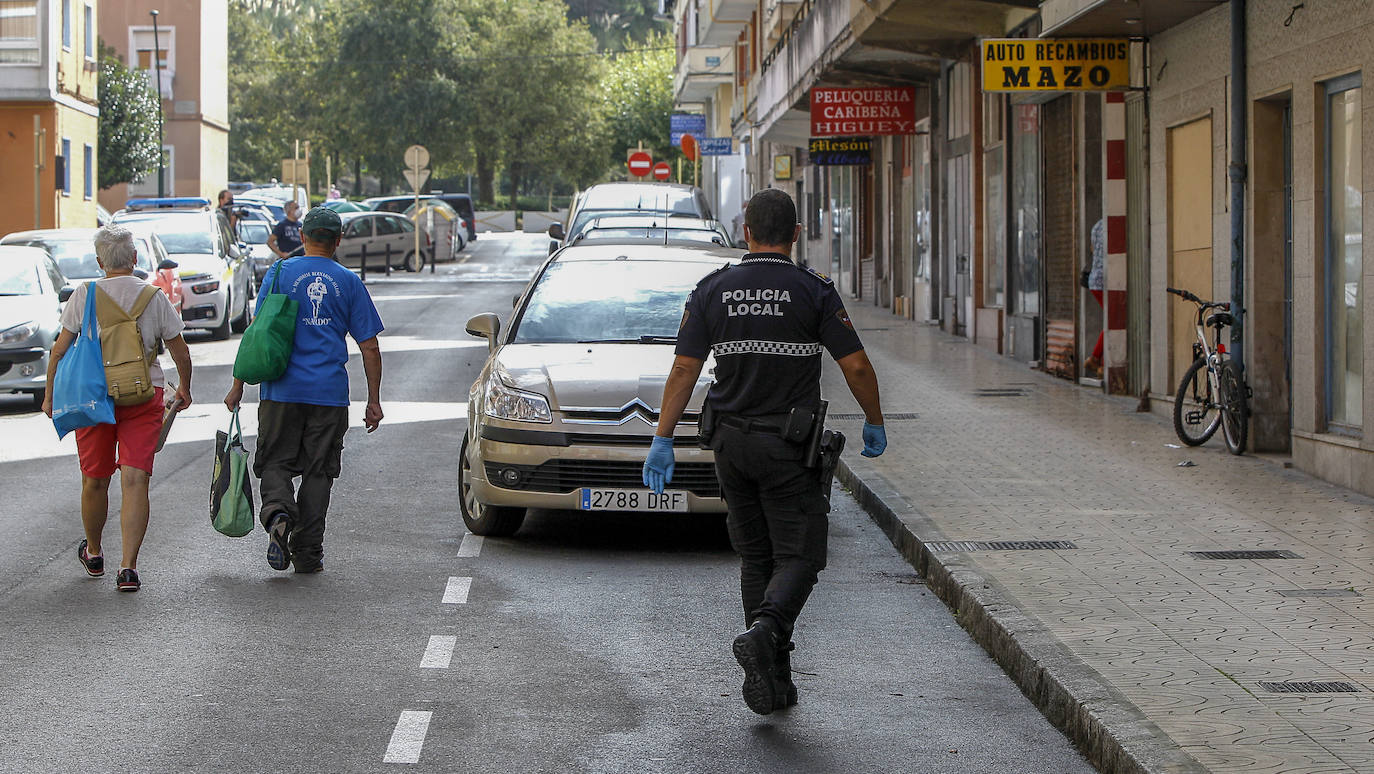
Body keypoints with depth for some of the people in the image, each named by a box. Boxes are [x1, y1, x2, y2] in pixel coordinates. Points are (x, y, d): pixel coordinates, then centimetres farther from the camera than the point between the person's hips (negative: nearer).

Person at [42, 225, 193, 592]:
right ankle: (128, 567, -12)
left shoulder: (84, 296, -2)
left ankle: (93, 553, 35)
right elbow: (180, 351, 4)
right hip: (144, 396, 0)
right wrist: (184, 389, 21)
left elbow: (60, 350, -3)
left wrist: (50, 396, 7)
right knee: (135, 481, -4)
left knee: (95, 480, 15)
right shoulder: (155, 298, -1)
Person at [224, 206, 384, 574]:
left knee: (275, 463, 9)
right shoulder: (349, 282, 5)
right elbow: (369, 347, 4)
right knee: (318, 471, 8)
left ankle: (277, 513, -21)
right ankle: (307, 553, 8)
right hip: (330, 394, 1)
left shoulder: (280, 272, 2)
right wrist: (374, 401, 10)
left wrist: (238, 386, 2)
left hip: (282, 391, -1)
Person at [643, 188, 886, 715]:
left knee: (756, 558, 14)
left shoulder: (713, 291, 1)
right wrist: (874, 424, 7)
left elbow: (684, 369, -2)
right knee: (798, 557, 1)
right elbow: (856, 365, -9)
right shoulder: (813, 292, -7)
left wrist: (663, 440, 2)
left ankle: (772, 680, 13)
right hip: (790, 446, -4)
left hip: (732, 443, 4)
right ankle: (764, 632, -27)